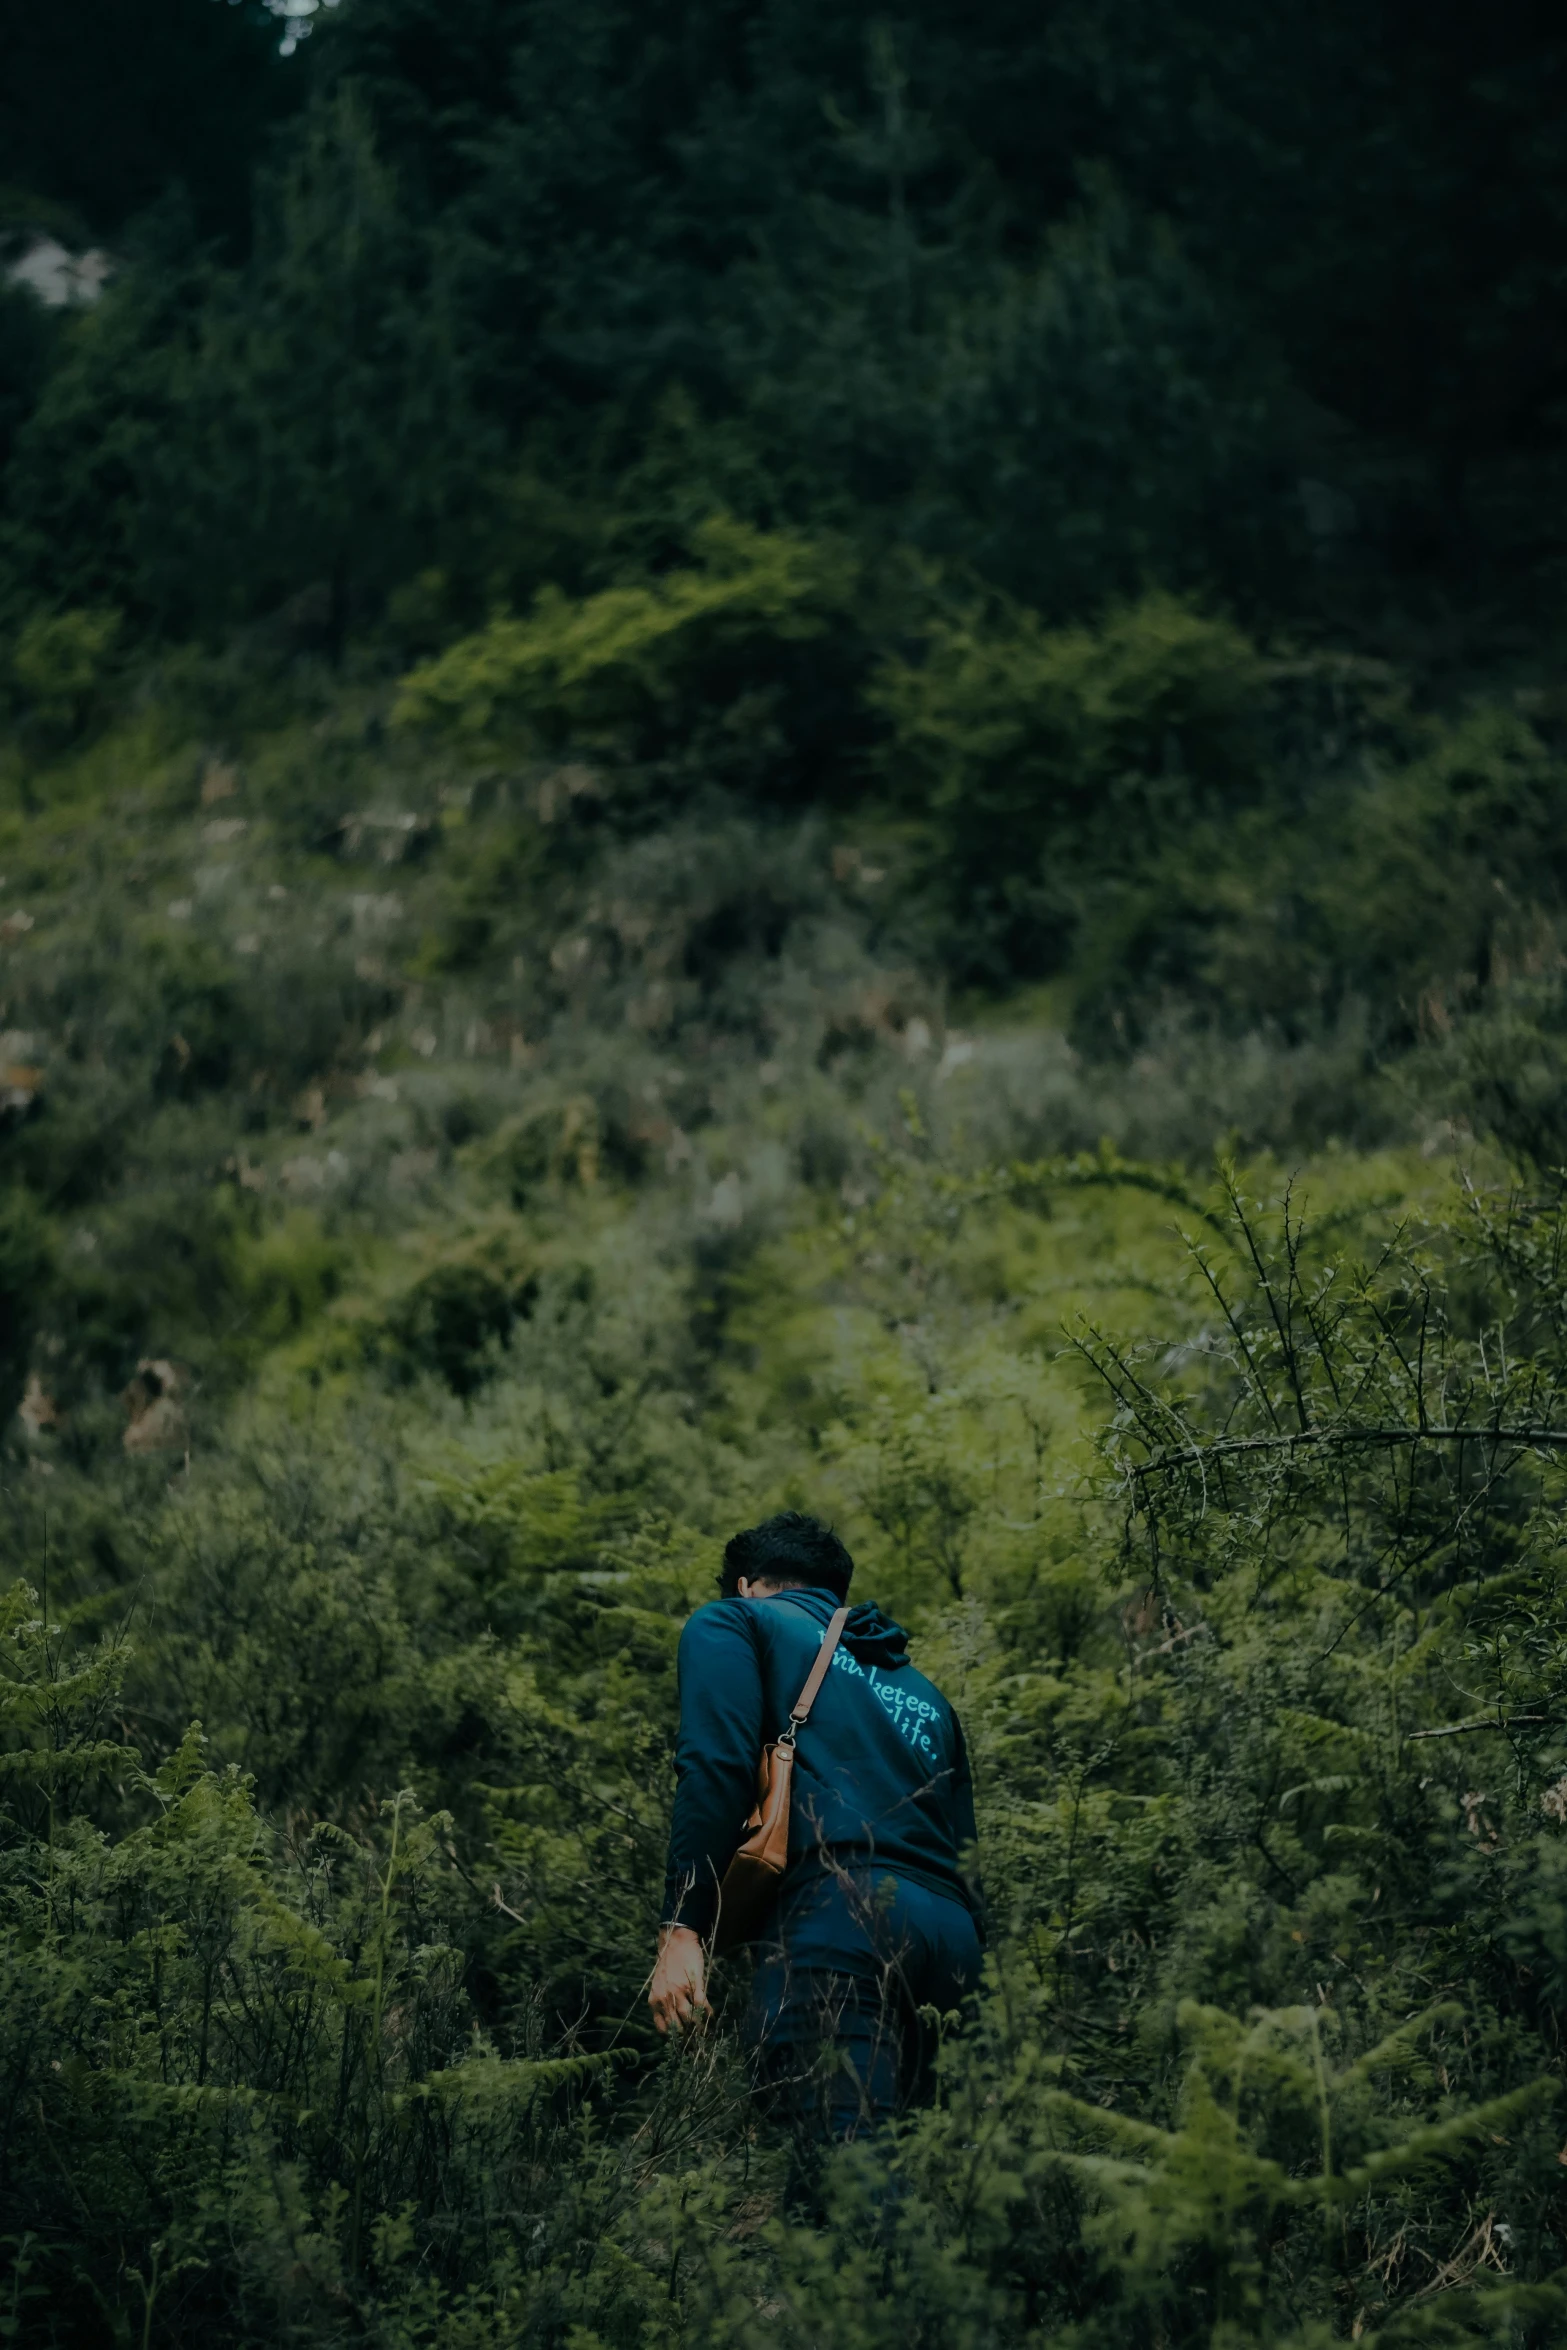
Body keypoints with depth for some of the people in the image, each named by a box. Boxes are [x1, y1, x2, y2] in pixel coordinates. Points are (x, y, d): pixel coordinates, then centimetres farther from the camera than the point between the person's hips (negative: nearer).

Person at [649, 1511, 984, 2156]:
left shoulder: (731, 1623, 16)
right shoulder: (922, 1690, 35)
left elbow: (716, 1771, -3)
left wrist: (681, 1929, -8)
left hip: (837, 1914, -7)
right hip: (951, 1934, 7)